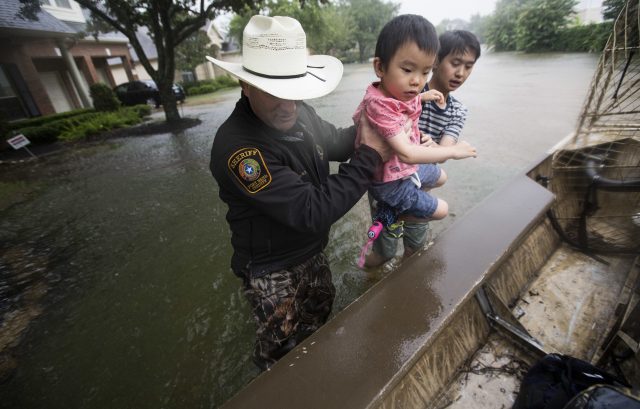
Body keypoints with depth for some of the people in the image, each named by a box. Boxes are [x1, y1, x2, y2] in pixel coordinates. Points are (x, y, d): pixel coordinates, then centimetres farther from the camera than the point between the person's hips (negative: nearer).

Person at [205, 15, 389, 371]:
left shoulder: (301, 114, -9)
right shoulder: (236, 146, -33)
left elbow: (336, 142, 9)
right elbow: (311, 210, -35)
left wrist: (369, 130, -10)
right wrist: (370, 157, -28)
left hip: (313, 253, 8)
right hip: (272, 272, -7)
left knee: (320, 323, 32)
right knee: (283, 355, 18)